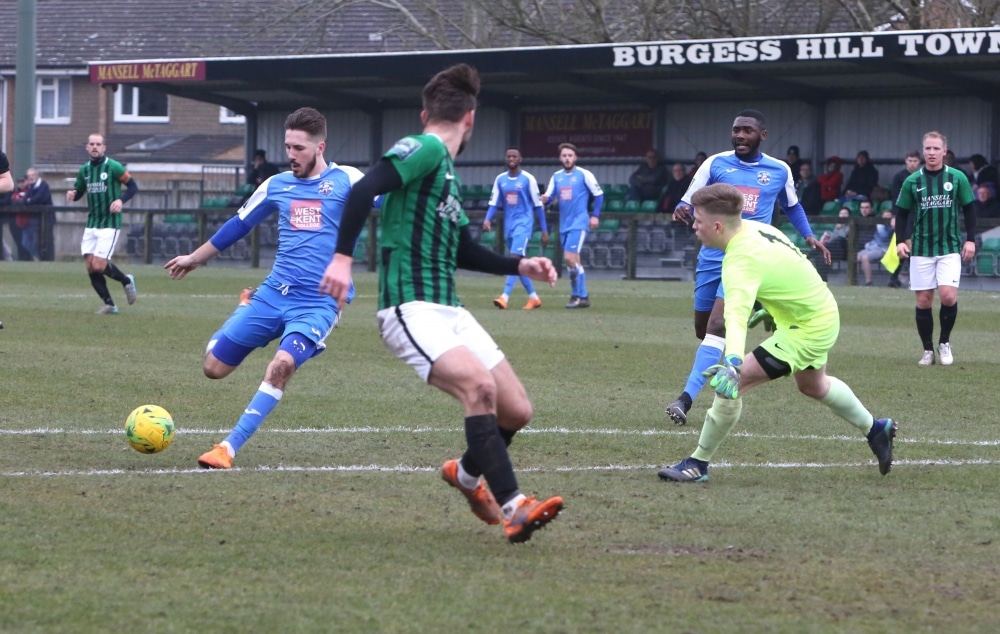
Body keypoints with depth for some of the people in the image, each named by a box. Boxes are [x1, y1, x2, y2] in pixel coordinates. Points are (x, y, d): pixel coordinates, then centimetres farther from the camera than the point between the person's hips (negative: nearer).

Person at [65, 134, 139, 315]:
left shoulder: (113, 167, -8)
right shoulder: (84, 170, 9)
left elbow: (133, 186, -5)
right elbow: (78, 192, 19)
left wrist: (121, 200, -23)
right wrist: (72, 194, -5)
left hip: (109, 223, -6)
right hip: (91, 223, 6)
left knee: (99, 265, -14)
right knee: (91, 267, 0)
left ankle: (126, 281, 14)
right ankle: (109, 305, 12)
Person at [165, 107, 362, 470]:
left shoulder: (345, 181, 0)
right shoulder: (277, 186, 13)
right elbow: (238, 225, 26)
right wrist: (195, 258, 36)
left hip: (318, 303, -5)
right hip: (272, 294, 5)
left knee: (282, 364, -31)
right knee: (214, 366, 1)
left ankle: (230, 448, -23)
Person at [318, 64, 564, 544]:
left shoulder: (446, 171, 21)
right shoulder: (424, 150, -7)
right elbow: (365, 189, -23)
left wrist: (520, 266, 23)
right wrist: (343, 256, -32)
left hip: (449, 311, 9)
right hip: (410, 309, -9)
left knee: (516, 411, 6)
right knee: (479, 385, -29)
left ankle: (466, 474, 34)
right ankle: (513, 508, -31)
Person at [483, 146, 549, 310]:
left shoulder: (528, 179, -5)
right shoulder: (500, 179, 8)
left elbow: (538, 205, -2)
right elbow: (494, 203, 5)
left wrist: (544, 230, -1)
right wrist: (488, 219, -15)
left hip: (523, 223, -6)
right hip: (509, 225, 6)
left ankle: (505, 297, -31)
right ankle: (533, 297, 22)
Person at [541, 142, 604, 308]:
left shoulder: (584, 175, -5)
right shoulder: (556, 176, 10)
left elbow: (599, 194, -2)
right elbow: (548, 196, 7)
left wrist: (595, 215, -8)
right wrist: (545, 199, -16)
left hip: (579, 223, -6)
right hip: (564, 224, 6)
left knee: (570, 258, -16)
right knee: (573, 261, 8)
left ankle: (579, 296, -10)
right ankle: (582, 296, 14)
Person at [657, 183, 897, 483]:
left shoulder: (741, 262, -32)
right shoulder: (754, 228, -5)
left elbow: (736, 316, -49)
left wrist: (732, 362, -64)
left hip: (807, 330, -10)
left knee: (733, 383, -16)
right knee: (812, 385, 36)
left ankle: (698, 464, -6)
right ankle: (876, 430, 55)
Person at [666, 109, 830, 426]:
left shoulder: (780, 171, 5)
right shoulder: (716, 163, 2)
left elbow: (791, 206, 24)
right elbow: (688, 201, 2)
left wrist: (809, 236, 12)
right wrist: (682, 210, -20)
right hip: (712, 255, 3)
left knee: (717, 326, -19)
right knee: (703, 329, 8)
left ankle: (686, 398, -25)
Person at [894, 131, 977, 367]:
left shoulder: (958, 178, -1)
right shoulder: (912, 181, 1)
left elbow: (969, 209, 6)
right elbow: (902, 212, 7)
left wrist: (970, 239, 0)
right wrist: (900, 241, -5)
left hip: (950, 248, -1)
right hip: (921, 249, 1)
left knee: (948, 295, -15)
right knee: (923, 301, 2)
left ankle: (945, 342, 7)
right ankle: (928, 350, 14)